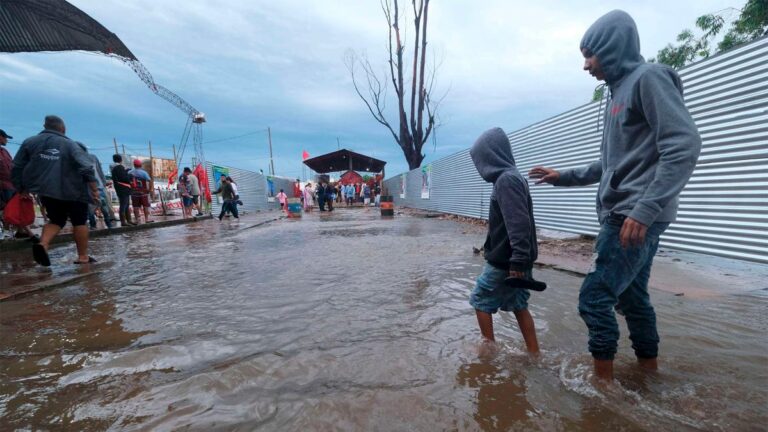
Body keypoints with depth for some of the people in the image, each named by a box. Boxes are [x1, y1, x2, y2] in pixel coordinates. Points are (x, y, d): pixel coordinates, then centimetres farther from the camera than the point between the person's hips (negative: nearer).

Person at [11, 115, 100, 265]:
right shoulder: (69, 144, -4)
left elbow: (17, 168, 10)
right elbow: (86, 167, -15)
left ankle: (43, 243, -7)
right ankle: (83, 257, 6)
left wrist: (22, 188, 20)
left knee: (57, 220, 20)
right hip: (72, 191, -4)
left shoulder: (29, 142, 8)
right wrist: (94, 188, -11)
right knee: (79, 222, 6)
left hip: (46, 191, 4)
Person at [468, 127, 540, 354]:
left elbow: (518, 224, -26)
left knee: (480, 301, 8)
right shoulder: (512, 178, 12)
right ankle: (534, 354, 24)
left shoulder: (506, 180, -19)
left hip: (505, 261, -9)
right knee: (519, 305, 16)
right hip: (516, 260, 9)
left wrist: (517, 260, -26)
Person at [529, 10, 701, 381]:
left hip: (636, 218, -9)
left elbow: (684, 145, -18)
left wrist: (645, 208, -25)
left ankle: (604, 379, 7)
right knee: (631, 297, 15)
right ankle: (648, 367, 29)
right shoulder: (619, 91, 21)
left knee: (594, 297, -8)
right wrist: (562, 177, 25)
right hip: (621, 216, 9)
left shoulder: (649, 77, -6)